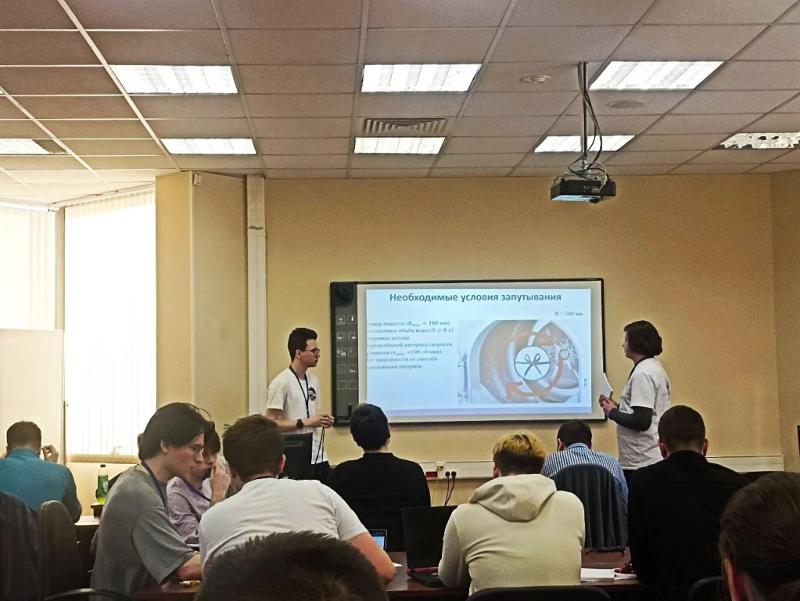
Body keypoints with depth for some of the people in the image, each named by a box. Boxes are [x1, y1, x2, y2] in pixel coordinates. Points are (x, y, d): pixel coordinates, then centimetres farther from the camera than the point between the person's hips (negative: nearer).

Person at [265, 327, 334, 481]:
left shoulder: (314, 380, 13)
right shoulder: (281, 383, -11)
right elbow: (271, 423, -16)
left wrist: (323, 421, 1)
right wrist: (305, 422, -17)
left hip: (319, 457, 7)